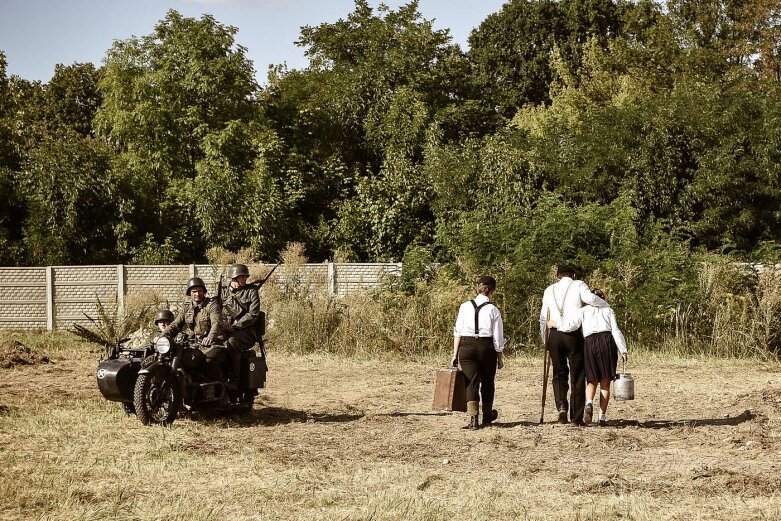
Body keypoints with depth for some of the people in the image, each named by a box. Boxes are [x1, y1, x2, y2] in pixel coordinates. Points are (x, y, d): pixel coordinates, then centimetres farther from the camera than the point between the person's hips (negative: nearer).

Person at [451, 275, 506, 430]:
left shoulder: (465, 307, 1)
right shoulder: (493, 310, -5)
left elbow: (457, 333, 1)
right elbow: (497, 337, -2)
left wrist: (455, 354, 7)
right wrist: (500, 358, 8)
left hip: (466, 347, 1)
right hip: (486, 347, -1)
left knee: (471, 382, 2)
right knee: (487, 382, 18)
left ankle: (473, 419, -11)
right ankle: (487, 416, 35)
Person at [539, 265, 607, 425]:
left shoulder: (549, 290, 16)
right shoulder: (578, 285, 5)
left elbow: (543, 317, 15)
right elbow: (589, 298, -16)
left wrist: (545, 340, 22)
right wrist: (605, 304, 1)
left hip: (554, 334, 3)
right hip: (574, 335, -3)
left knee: (559, 374, 13)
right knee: (577, 376, 6)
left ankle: (561, 406, -11)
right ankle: (576, 417, 6)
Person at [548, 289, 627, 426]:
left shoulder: (584, 310, 17)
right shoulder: (608, 310, 18)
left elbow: (571, 324, 1)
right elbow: (615, 331, 7)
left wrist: (554, 324, 15)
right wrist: (623, 350, 4)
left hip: (590, 342, 0)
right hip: (607, 342, 0)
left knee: (592, 380, 10)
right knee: (605, 382, 6)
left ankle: (589, 403, -21)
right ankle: (602, 416, 0)